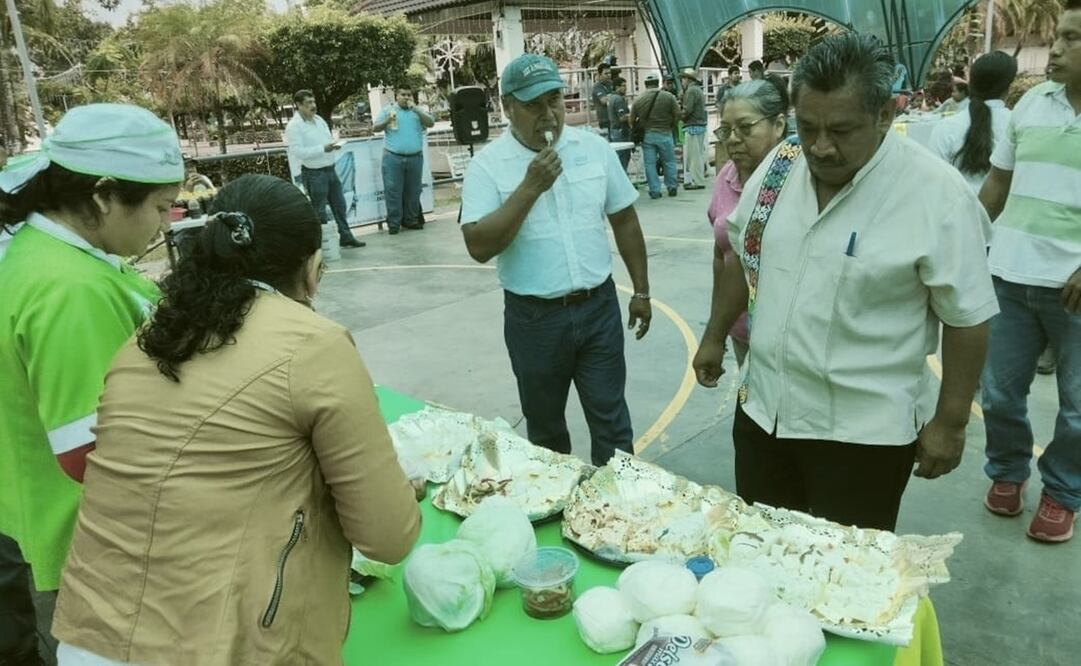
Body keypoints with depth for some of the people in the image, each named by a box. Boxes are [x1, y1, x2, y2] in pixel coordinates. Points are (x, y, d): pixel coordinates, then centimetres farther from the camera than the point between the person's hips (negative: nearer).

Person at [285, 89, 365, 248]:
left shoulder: (318, 119, 10)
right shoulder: (294, 126, -14)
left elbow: (329, 138, 21)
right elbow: (297, 151, -22)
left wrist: (334, 144, -3)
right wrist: (323, 149, -26)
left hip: (330, 169, 8)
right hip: (313, 173, -8)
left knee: (339, 205, 15)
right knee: (319, 212, 1)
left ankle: (346, 237, 27)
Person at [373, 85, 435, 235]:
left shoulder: (418, 110, 14)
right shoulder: (387, 110, 8)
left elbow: (431, 123, -1)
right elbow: (374, 128, 5)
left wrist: (416, 110, -11)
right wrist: (387, 121, -13)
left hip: (415, 157, 2)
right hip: (393, 157, -2)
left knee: (413, 190, 7)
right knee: (393, 190, -4)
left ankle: (411, 220, 17)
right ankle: (393, 223, 0)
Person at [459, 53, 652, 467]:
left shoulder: (594, 148, 1)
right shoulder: (488, 165, -9)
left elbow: (624, 221, 9)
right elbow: (479, 247, -18)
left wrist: (641, 291, 10)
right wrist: (530, 188, -23)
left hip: (598, 307, 2)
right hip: (534, 318, -1)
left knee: (612, 421, 10)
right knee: (545, 426, 17)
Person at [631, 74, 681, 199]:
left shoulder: (638, 99, 1)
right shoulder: (668, 96, -3)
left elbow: (632, 120, 3)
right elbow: (677, 114, -5)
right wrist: (671, 127, 10)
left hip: (646, 135, 1)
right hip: (664, 134, -1)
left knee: (650, 164, 5)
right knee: (669, 161, 12)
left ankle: (655, 191, 5)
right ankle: (672, 187, 17)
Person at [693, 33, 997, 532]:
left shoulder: (936, 195, -18)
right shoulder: (780, 164, -3)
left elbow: (967, 318, -11)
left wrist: (950, 422, -9)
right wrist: (714, 337, 16)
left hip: (863, 431, -5)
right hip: (763, 408, 5)